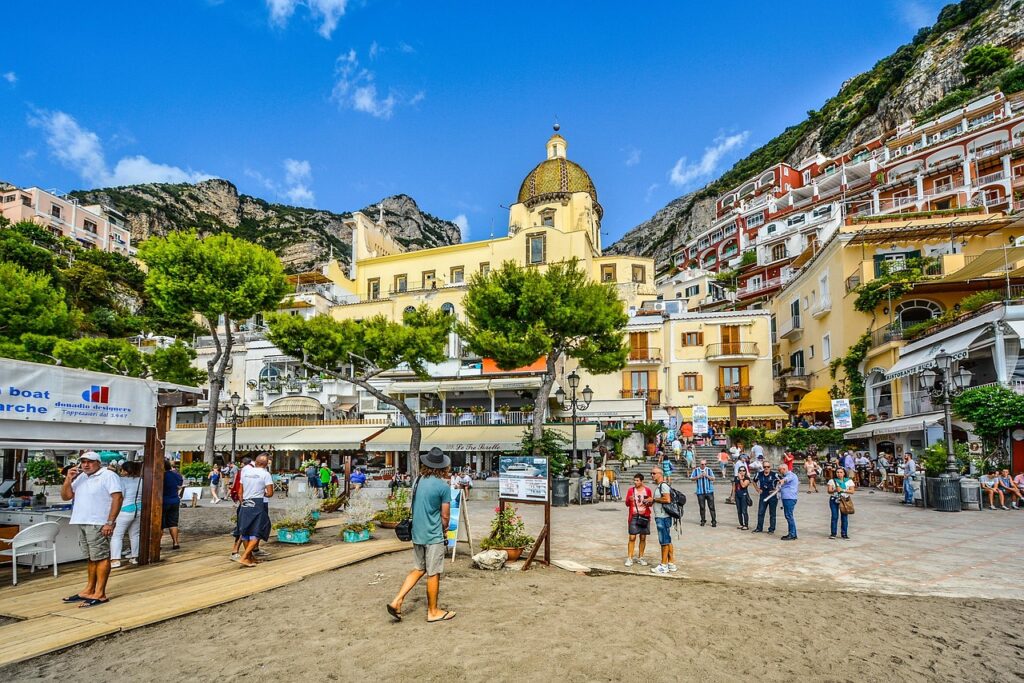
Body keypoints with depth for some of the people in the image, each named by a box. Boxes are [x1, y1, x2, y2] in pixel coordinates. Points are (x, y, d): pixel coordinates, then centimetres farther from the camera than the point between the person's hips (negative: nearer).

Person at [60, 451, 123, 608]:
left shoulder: (108, 476, -8)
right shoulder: (79, 477, 17)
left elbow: (118, 498, -15)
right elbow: (65, 496, 15)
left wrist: (110, 522, -20)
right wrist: (68, 480, -1)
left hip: (98, 524, -8)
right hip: (82, 523, 8)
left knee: (101, 558, -4)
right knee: (91, 558, 15)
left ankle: (100, 594, -2)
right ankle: (89, 590, 23)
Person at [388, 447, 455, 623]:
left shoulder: (419, 481, 2)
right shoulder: (443, 486, -16)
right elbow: (445, 516, -11)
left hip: (417, 534, 6)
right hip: (433, 536, -6)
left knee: (418, 569, 19)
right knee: (434, 574, 7)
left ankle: (397, 601, 12)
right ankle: (433, 612, 19)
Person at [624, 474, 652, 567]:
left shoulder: (647, 490, 4)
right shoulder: (631, 490, 2)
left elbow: (650, 504, 13)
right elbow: (627, 504, 4)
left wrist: (649, 501, -10)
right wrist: (630, 500, -17)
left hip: (645, 516, 1)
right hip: (634, 516, -1)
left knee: (643, 537, 6)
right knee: (632, 537, -5)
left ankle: (640, 558, 16)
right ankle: (629, 558, -2)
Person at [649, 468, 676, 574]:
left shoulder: (663, 485, -14)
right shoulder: (658, 486, 17)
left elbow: (667, 499, -26)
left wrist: (654, 499, -15)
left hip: (663, 517, -10)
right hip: (660, 517, 10)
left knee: (664, 542, -4)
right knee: (668, 541, 14)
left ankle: (663, 566, 1)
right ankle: (671, 564, 20)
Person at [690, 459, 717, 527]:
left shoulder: (709, 470, 2)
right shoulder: (696, 470, 4)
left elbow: (713, 478, -2)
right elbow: (692, 478, 6)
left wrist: (707, 475, -16)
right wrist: (698, 477, -10)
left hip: (709, 491, -1)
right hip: (700, 491, 1)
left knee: (711, 506, -1)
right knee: (702, 507, 6)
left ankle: (714, 521, 6)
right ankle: (703, 520, 19)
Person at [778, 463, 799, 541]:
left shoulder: (791, 475, -10)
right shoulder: (787, 476, 23)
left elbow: (787, 478, -37)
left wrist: (783, 480, -57)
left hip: (790, 498, -11)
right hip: (786, 498, 11)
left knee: (789, 516, -10)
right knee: (788, 516, 13)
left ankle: (792, 535, -8)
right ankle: (791, 533, 19)